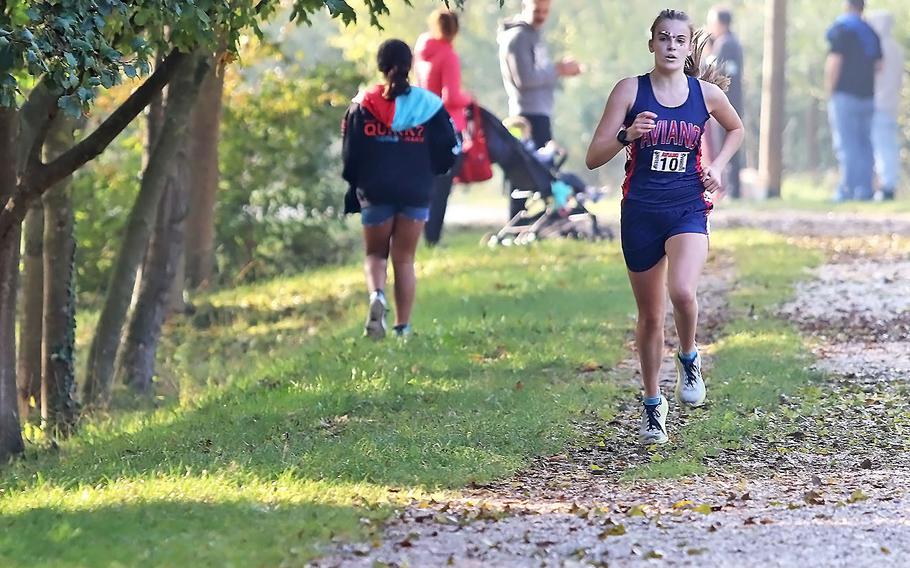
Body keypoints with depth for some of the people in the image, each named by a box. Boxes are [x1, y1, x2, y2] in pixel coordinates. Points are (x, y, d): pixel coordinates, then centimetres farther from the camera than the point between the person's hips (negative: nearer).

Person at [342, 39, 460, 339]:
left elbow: (350, 155, -1)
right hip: (416, 191, 0)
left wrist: (355, 184, 17)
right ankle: (403, 326, 6)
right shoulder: (428, 104, -2)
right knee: (404, 259, 9)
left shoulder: (362, 105, -2)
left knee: (375, 254, 14)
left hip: (375, 193, 0)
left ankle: (377, 295, -17)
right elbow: (450, 151, -1)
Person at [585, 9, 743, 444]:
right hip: (641, 212, 0)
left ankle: (688, 359, 3)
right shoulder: (630, 90, -3)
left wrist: (717, 166, 7)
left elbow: (736, 130, 24)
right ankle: (652, 405, 27)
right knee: (650, 315, 9)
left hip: (688, 210, 0)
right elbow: (593, 158, -6)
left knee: (682, 291, -27)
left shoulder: (706, 93, 1)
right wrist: (628, 134, -23)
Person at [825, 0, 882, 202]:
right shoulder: (871, 33, 14)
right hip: (867, 97, 6)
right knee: (865, 144, 8)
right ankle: (865, 189, 5)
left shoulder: (841, 29, -8)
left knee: (846, 145, -7)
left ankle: (847, 189, -11)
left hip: (845, 95, -6)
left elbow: (834, 62, -14)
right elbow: (878, 64, 15)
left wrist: (830, 90, -7)